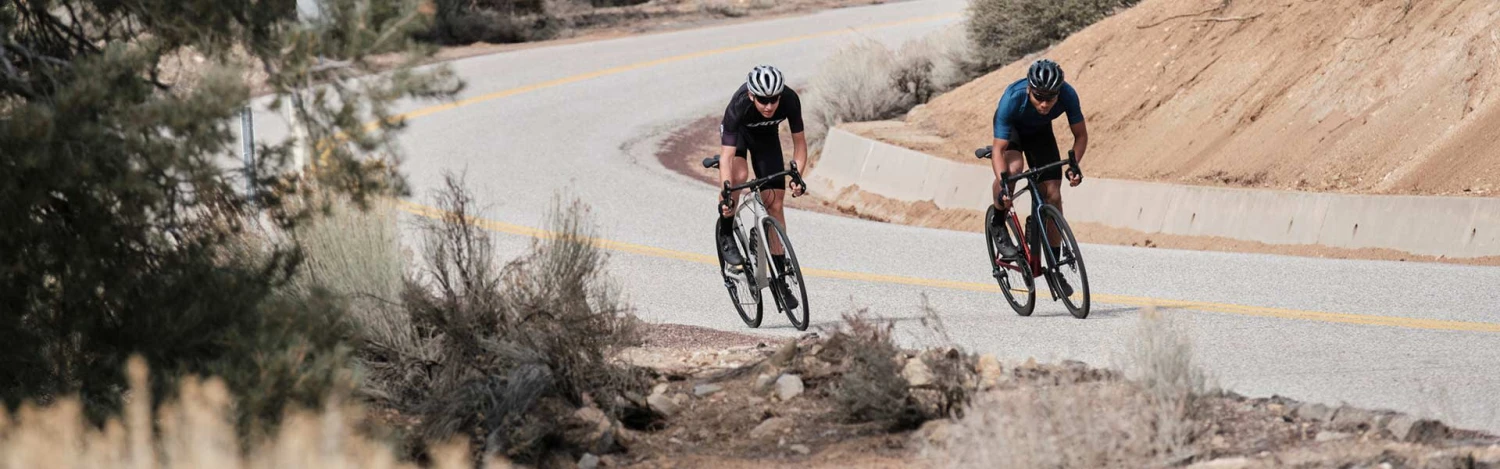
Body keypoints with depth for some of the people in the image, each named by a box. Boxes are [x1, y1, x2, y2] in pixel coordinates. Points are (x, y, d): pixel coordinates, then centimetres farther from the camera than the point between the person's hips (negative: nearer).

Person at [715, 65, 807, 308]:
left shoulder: (790, 100, -34)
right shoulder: (739, 106, -41)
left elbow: (799, 142, -23)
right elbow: (727, 155, -43)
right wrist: (726, 194, -53)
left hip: (767, 136, 2)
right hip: (738, 132, -2)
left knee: (774, 204, -4)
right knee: (738, 175, -34)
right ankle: (726, 236, -11)